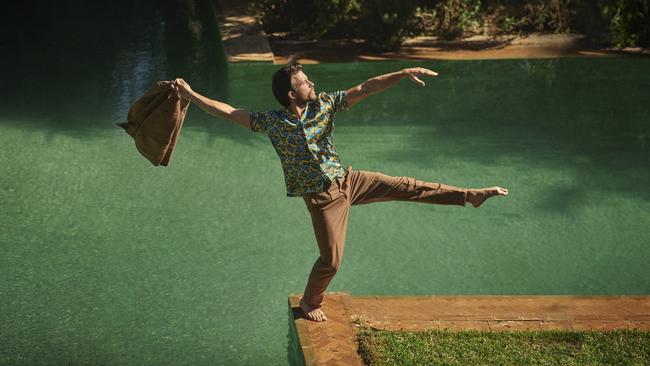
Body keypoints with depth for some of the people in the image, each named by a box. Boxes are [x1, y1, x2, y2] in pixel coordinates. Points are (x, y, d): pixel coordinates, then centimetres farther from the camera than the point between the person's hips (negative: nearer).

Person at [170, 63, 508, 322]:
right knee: (331, 259, 0)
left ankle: (471, 195, 12)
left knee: (407, 187, 1)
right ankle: (310, 301, 28)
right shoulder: (272, 122, -13)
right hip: (322, 197, -3)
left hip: (348, 181, 3)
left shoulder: (323, 105, -7)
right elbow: (229, 112, -10)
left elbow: (365, 88, -10)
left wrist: (404, 73, -19)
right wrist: (190, 95, -16)